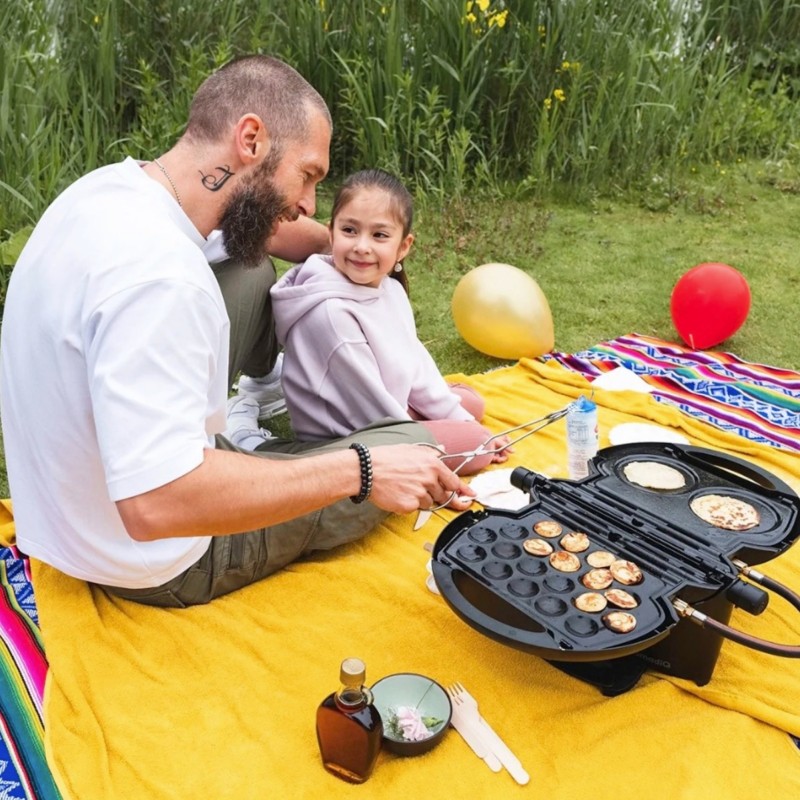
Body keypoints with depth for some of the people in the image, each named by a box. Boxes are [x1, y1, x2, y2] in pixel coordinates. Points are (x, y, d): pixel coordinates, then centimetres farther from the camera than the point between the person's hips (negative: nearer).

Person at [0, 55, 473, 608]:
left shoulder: (106, 189, -6)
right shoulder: (158, 272, -34)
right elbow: (156, 505, -38)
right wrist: (359, 471, -32)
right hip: (164, 566, -8)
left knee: (253, 272, 9)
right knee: (414, 442, 0)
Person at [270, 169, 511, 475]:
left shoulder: (391, 289, -2)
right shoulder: (331, 311, -29)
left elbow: (416, 361, 7)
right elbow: (366, 399, -23)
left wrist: (460, 420, 6)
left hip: (387, 413, 9)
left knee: (471, 401, 20)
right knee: (476, 445, -14)